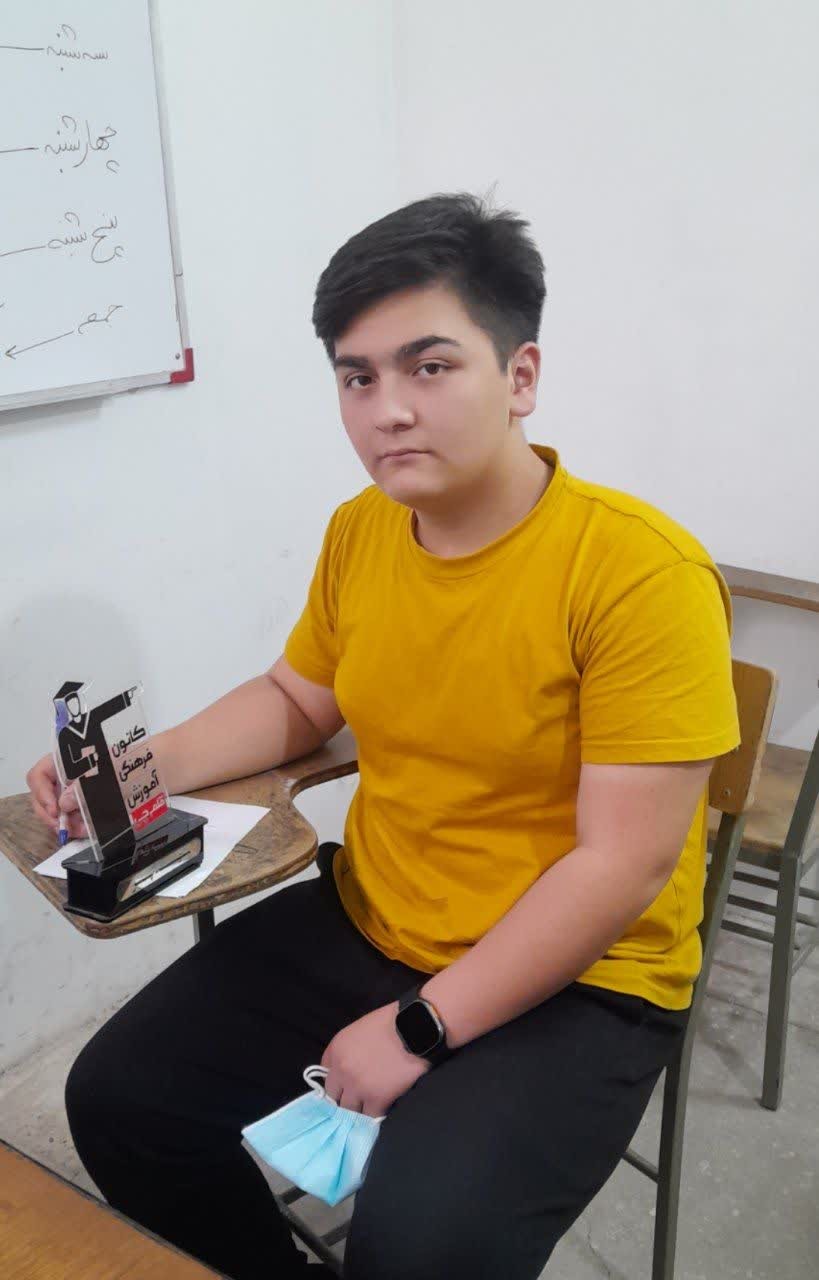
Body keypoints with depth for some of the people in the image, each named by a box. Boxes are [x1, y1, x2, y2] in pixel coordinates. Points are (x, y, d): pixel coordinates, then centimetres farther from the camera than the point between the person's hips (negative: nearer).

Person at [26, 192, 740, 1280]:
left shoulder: (641, 571, -22)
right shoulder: (359, 533, -1)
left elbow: (623, 864, -21)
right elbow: (296, 700, 15)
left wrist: (419, 1028, -19)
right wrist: (145, 767, -2)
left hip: (575, 984, -5)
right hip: (361, 925, 6)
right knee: (119, 1099, 2)